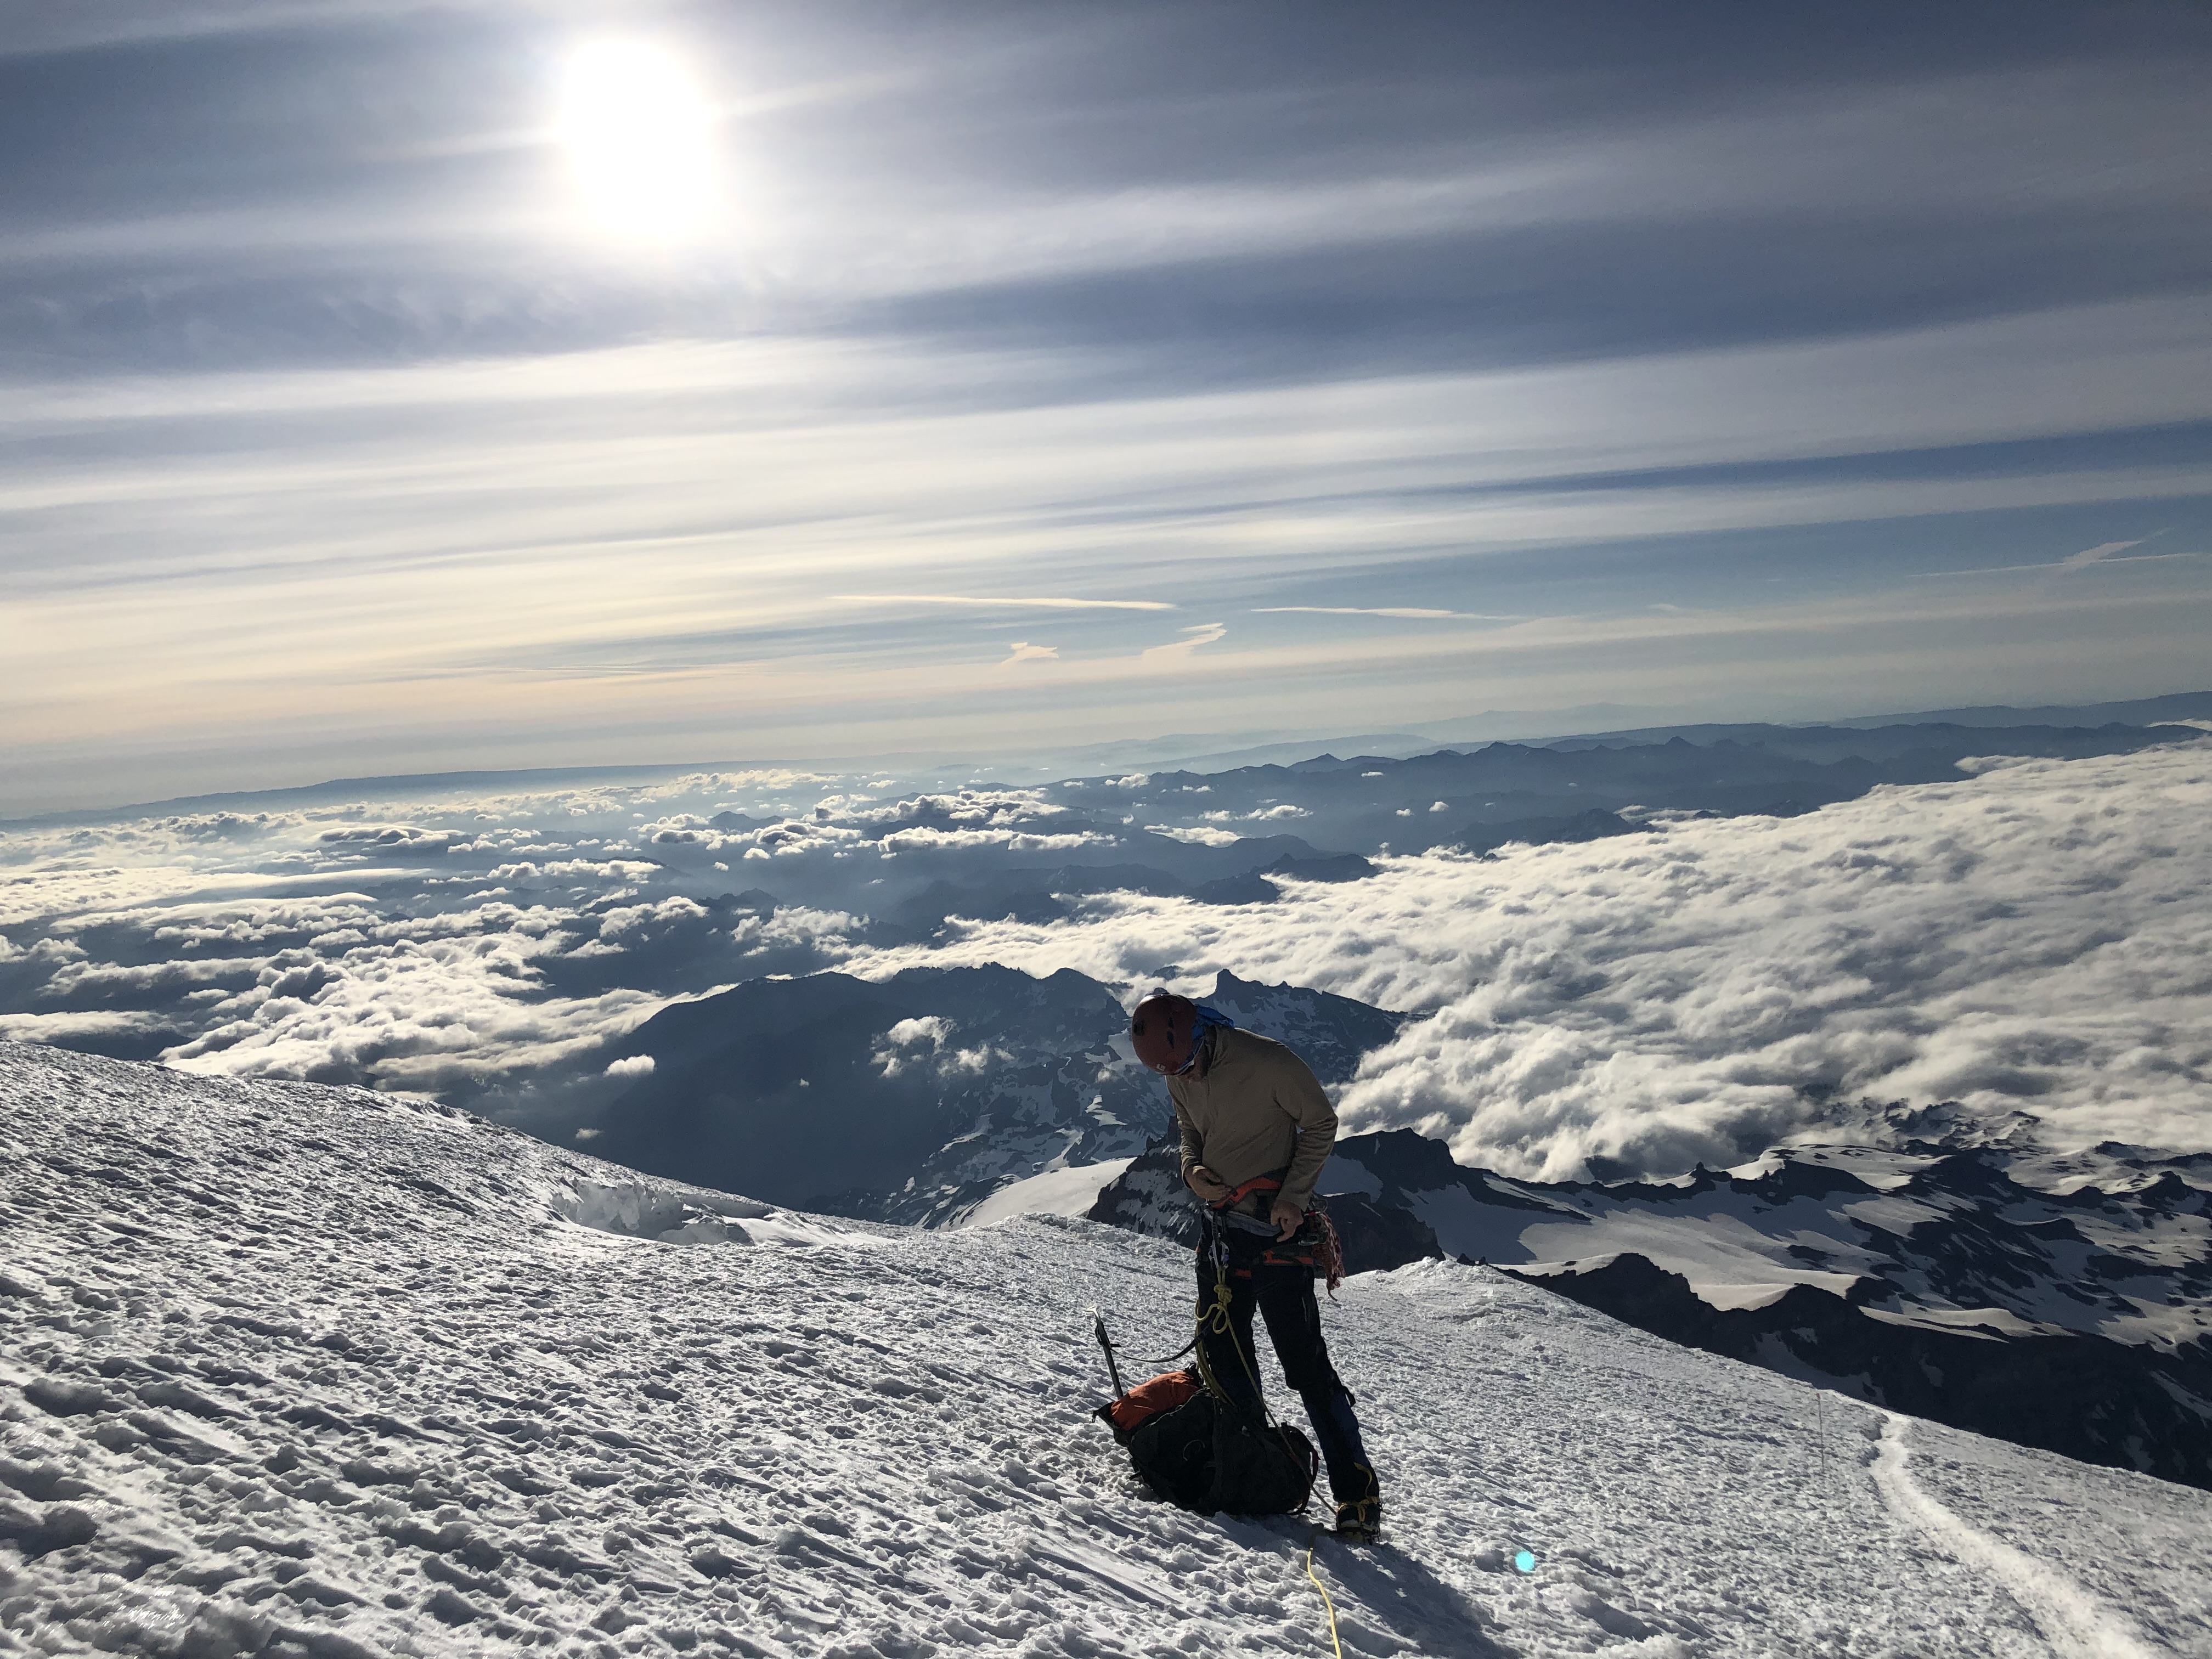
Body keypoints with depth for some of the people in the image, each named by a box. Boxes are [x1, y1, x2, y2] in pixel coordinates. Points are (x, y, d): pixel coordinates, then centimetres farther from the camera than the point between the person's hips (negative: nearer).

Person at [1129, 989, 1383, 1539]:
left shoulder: (1267, 1061, -19)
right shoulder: (1178, 1078, 1)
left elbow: (1321, 1122, -8)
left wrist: (1293, 1196, -16)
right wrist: (1192, 1168, -6)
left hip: (1276, 1227, -6)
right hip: (1220, 1224, 7)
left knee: (1304, 1360, -5)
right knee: (1221, 1351, 10)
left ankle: (1358, 1490, 5)